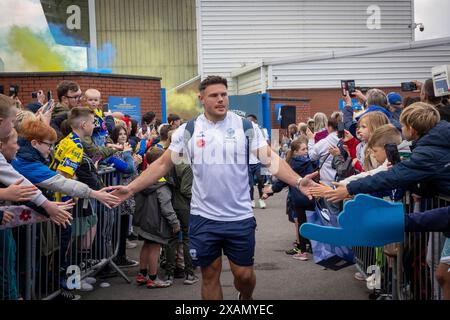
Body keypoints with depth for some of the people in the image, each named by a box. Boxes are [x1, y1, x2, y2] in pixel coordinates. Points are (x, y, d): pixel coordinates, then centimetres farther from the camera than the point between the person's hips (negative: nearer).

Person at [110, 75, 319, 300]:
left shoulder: (246, 127, -3)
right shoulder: (188, 130, -1)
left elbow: (271, 159, -8)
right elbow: (163, 164, 1)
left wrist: (297, 181, -24)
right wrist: (131, 188, -8)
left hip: (240, 217, 0)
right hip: (203, 218, 1)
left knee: (244, 274, 9)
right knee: (210, 276, 11)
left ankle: (246, 298, 43)